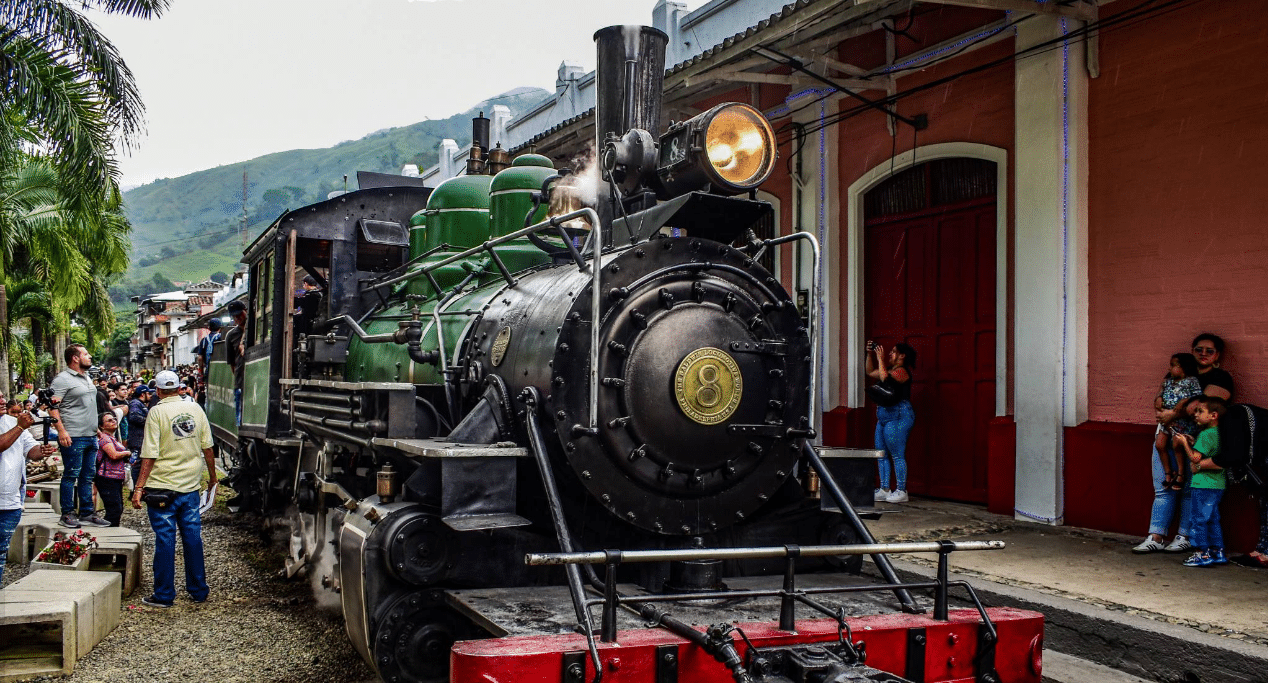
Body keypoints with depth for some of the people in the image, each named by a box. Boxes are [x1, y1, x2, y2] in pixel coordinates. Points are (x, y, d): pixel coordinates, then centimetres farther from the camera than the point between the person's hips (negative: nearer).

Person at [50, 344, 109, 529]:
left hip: (91, 437, 8)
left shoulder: (87, 378, 18)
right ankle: (67, 514, 5)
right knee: (71, 475, -3)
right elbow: (53, 406, -15)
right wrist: (61, 431, -23)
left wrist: (96, 428, 22)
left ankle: (87, 513, 17)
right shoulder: (62, 379, -9)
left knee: (88, 476, 11)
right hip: (73, 437, -8)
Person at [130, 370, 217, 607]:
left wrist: (139, 487, -9)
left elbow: (150, 455, -12)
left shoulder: (157, 412, -9)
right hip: (191, 485, 4)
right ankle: (199, 591, 18)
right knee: (193, 537, 11)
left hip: (163, 486, -4)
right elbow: (207, 447, 9)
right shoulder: (195, 409, 4)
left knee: (165, 539, 2)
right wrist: (212, 475, 21)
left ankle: (164, 595, 8)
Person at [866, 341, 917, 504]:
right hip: (884, 417, 10)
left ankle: (901, 492, -4)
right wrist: (870, 354, 17)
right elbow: (871, 372, 28)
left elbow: (884, 378, -26)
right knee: (881, 455, 10)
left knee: (898, 455, -8)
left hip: (897, 416, -10)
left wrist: (880, 359, -17)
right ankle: (884, 490, 14)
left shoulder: (902, 371, -10)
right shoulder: (890, 368, 18)